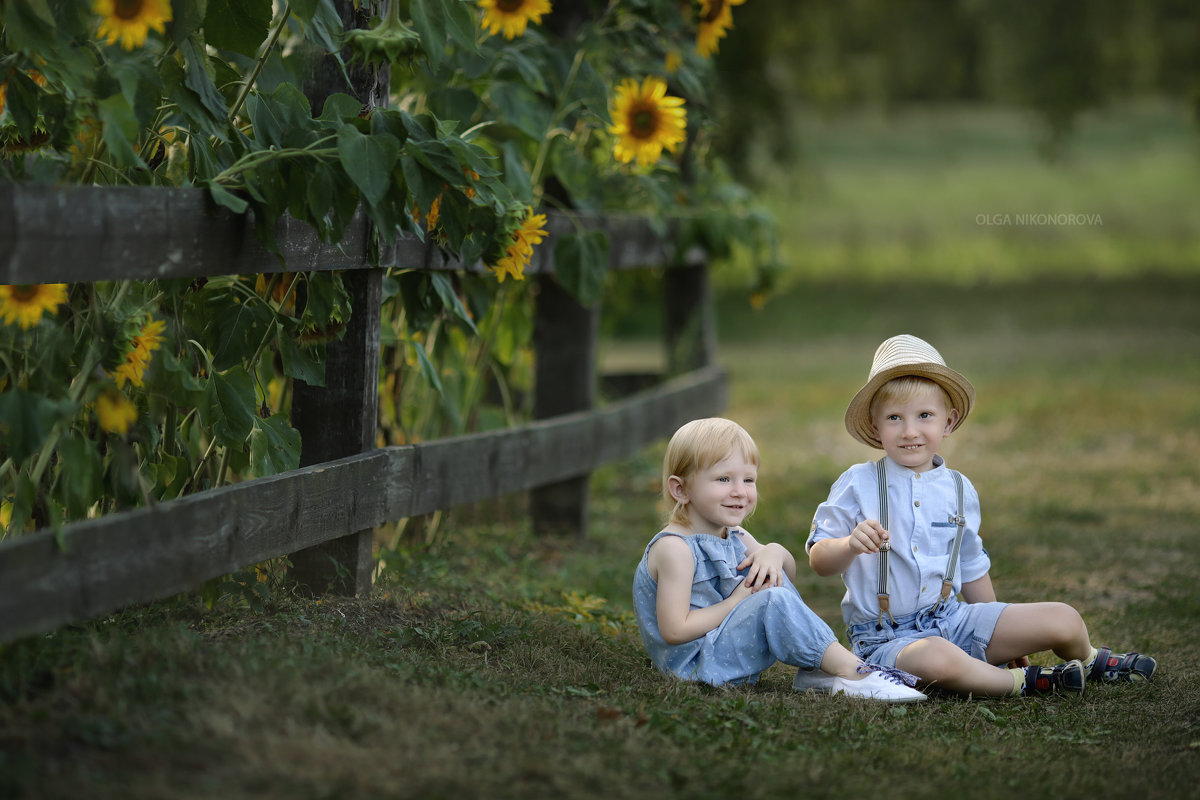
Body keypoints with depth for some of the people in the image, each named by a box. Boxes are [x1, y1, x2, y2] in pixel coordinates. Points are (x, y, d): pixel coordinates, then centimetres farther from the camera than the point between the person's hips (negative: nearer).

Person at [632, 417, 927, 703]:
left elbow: (788, 572, 19)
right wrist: (737, 601, -18)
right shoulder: (675, 548, -18)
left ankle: (815, 671, -3)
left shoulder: (735, 538, 10)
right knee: (774, 601, -25)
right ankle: (854, 673, -25)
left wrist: (775, 552, -6)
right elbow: (674, 631, -23)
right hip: (695, 665, -10)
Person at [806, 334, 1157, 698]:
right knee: (939, 660, -42)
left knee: (1064, 620, -5)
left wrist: (1006, 640, 24)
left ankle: (1087, 662, 30)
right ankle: (1022, 682, -15)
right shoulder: (858, 484, -7)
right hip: (884, 637, -5)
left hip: (950, 619, 5)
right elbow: (818, 559, -8)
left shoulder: (959, 490, 8)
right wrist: (850, 545, -31)